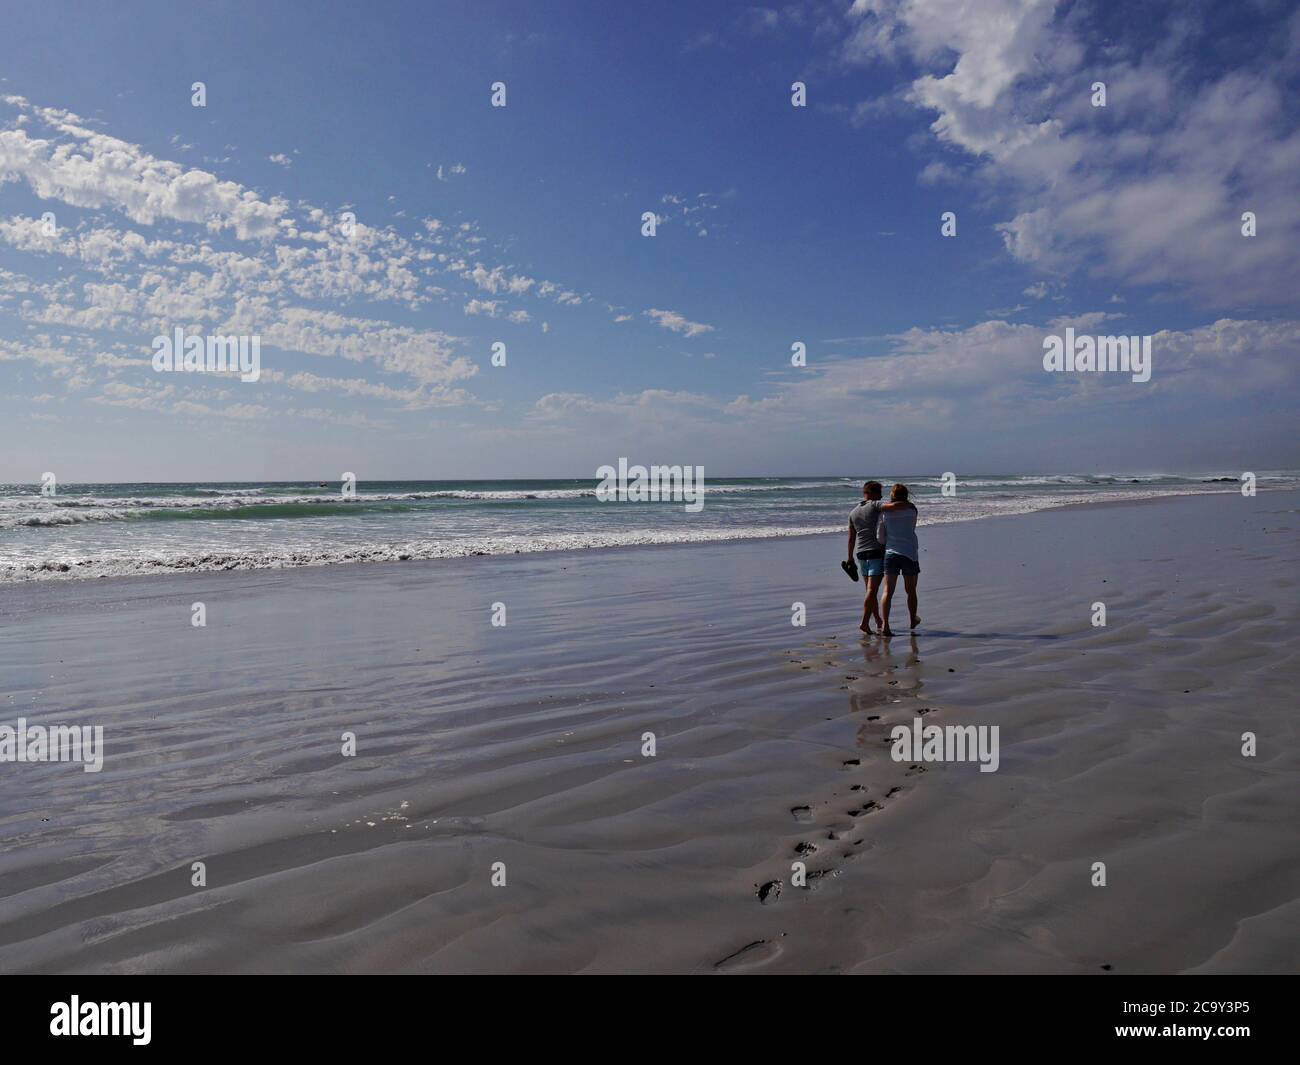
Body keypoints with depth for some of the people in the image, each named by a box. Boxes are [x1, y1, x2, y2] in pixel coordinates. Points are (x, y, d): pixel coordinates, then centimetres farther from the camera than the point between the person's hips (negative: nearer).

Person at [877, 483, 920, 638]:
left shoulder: (884, 512, 1)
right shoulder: (912, 509, 3)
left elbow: (882, 535, 2)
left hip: (890, 553, 0)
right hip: (910, 553, 0)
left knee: (888, 591, -2)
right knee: (911, 591, 17)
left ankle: (885, 625, -15)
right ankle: (913, 620, 35)